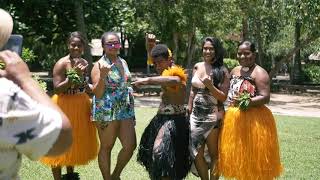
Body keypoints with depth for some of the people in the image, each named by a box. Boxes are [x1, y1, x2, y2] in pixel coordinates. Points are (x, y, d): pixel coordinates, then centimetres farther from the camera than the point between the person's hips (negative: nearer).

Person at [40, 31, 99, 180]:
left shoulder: (84, 63, 7)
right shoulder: (62, 64, -14)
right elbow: (57, 89, -21)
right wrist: (74, 75, -27)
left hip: (81, 105, 7)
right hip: (64, 106, -7)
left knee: (77, 141, 17)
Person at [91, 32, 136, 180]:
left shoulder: (123, 62, 12)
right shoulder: (100, 65, -8)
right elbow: (97, 94, -12)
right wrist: (103, 76, -27)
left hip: (125, 110, 6)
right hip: (106, 111, -6)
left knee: (130, 145, 2)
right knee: (106, 147, 3)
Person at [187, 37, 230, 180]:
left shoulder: (222, 71, -5)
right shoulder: (197, 67, 8)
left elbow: (223, 97, -8)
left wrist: (209, 85, -21)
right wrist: (189, 110, 14)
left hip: (213, 116, -4)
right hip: (196, 115, 5)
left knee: (213, 154, 4)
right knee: (197, 153, 5)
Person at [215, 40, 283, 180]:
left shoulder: (259, 73, -10)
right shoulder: (234, 71, 13)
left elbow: (265, 97, -17)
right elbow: (229, 92, 25)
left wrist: (248, 102, -28)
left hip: (254, 120, -7)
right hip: (233, 118, 8)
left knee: (253, 157, -2)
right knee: (237, 155, 12)